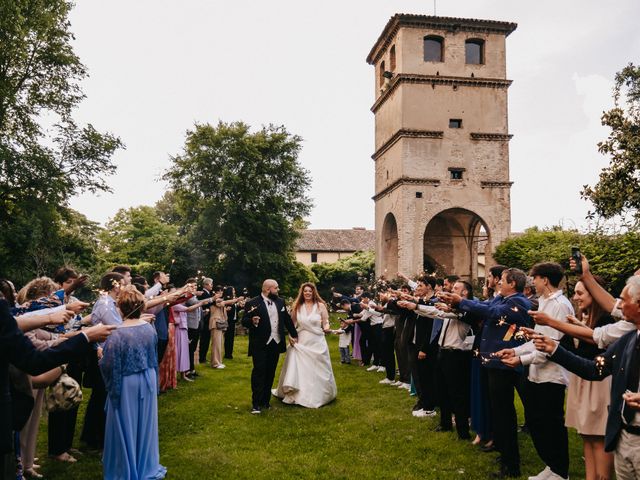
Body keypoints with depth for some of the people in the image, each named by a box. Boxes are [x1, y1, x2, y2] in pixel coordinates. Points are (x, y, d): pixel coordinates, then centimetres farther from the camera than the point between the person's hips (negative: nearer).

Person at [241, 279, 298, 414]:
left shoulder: (280, 302, 7)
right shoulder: (252, 304, -10)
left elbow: (287, 319, 15)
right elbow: (244, 321, -10)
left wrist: (294, 334, 17)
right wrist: (252, 321, -31)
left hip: (276, 343, 6)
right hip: (260, 344, -5)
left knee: (270, 373, 12)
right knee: (259, 372, -6)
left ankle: (265, 401, 23)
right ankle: (256, 403, 2)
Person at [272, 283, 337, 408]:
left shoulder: (320, 305, -2)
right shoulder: (297, 306, 4)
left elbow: (326, 323, 0)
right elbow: (293, 325, 7)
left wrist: (327, 329, -21)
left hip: (317, 343, -1)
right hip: (300, 343, 2)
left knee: (317, 370, 7)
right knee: (299, 370, 4)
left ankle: (319, 395, 21)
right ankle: (299, 395, 18)